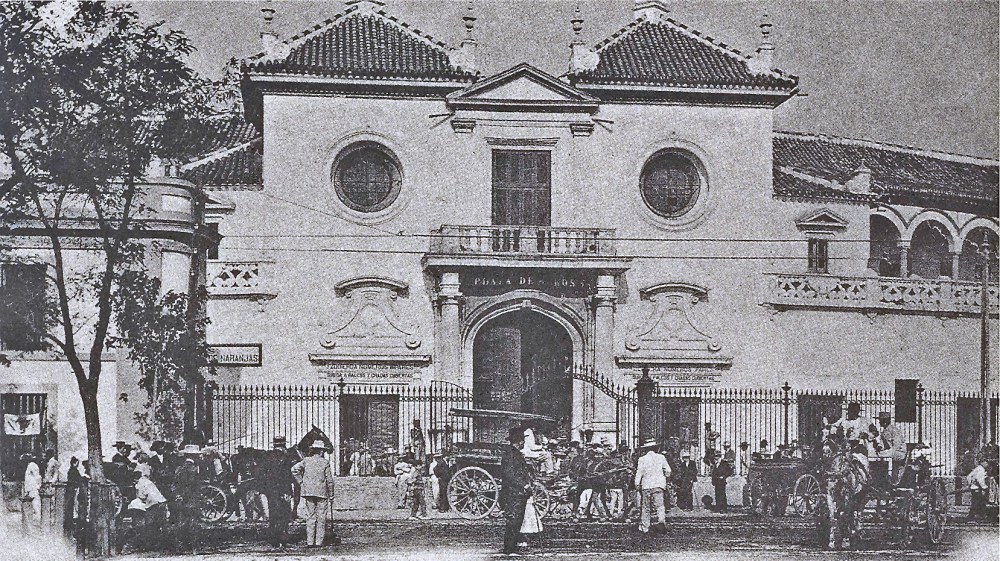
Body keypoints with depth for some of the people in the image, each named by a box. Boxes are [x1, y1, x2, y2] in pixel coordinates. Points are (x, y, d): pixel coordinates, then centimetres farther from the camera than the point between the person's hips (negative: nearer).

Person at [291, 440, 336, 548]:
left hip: (308, 491, 2)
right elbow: (329, 480, -1)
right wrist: (331, 494, 8)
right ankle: (319, 542, 2)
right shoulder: (325, 462, -2)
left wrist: (301, 482, 1)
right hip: (322, 492, -2)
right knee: (321, 518, 4)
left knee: (310, 516, 6)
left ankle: (310, 542, 2)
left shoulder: (306, 460, 4)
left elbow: (294, 469, -8)